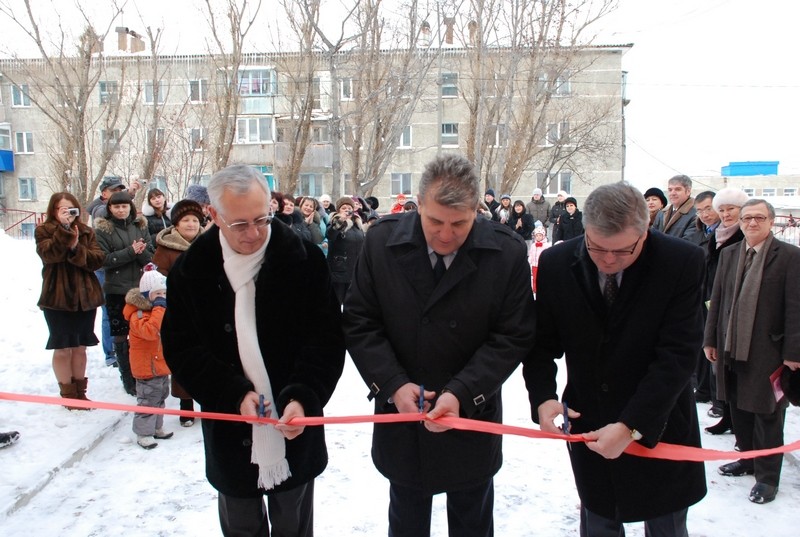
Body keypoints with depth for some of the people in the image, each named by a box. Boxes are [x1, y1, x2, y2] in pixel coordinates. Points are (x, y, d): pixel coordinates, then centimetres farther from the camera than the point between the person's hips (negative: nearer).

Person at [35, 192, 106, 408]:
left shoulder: (86, 232, 9)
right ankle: (67, 394, 15)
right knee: (63, 348, 2)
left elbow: (98, 260, -3)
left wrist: (76, 248, -18)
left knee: (80, 347, 12)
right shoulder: (44, 231, 0)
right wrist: (63, 228, -27)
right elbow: (48, 254, -20)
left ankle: (79, 392, 23)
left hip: (85, 296, 3)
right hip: (57, 298, -3)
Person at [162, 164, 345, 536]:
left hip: (294, 427, -1)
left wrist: (303, 397, -25)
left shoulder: (304, 259, -10)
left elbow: (327, 338, -10)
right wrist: (235, 394, -17)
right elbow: (181, 348, -4)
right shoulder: (191, 269, -5)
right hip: (230, 434, 2)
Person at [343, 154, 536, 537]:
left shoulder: (508, 253, -14)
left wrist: (462, 394, -22)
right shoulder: (381, 240, -11)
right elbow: (358, 322, -6)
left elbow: (513, 336, -11)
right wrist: (393, 384, -17)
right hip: (401, 418, 1)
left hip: (472, 419, 0)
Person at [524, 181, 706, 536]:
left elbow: (677, 356, -20)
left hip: (660, 429, -1)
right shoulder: (556, 264, -10)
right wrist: (542, 397, -19)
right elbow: (542, 341, -2)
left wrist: (631, 426, -26)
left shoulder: (682, 263, -17)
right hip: (588, 426, 2)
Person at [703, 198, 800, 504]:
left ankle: (767, 476, 20)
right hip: (732, 349, 5)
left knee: (766, 414, 6)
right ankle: (747, 459, 33)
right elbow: (717, 300, 10)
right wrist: (710, 340, 10)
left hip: (768, 351, -4)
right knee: (739, 409, 14)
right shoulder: (728, 255, 8)